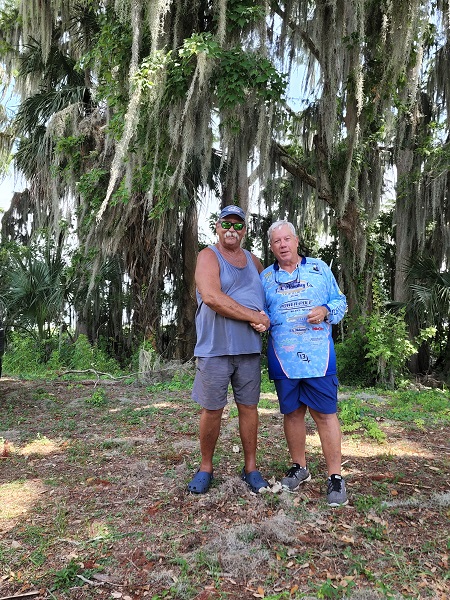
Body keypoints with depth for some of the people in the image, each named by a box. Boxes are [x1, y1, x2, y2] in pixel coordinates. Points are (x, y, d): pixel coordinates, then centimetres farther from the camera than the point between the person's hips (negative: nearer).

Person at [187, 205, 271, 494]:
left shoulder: (254, 261, 15)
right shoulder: (209, 256, -2)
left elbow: (267, 294, 25)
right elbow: (211, 297, -18)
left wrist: (264, 317, 1)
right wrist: (254, 316, -13)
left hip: (249, 349, 4)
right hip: (215, 348, -4)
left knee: (249, 406, 9)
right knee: (212, 409, 4)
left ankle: (251, 468, 23)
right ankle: (206, 468, 22)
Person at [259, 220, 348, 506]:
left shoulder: (319, 268, 7)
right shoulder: (265, 277, 11)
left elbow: (340, 302, 9)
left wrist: (325, 311, -11)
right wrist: (259, 322, -8)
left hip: (318, 354, -2)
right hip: (283, 357, 2)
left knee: (325, 413, -2)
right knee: (292, 412, 12)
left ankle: (336, 477, 10)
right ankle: (299, 467, 29)